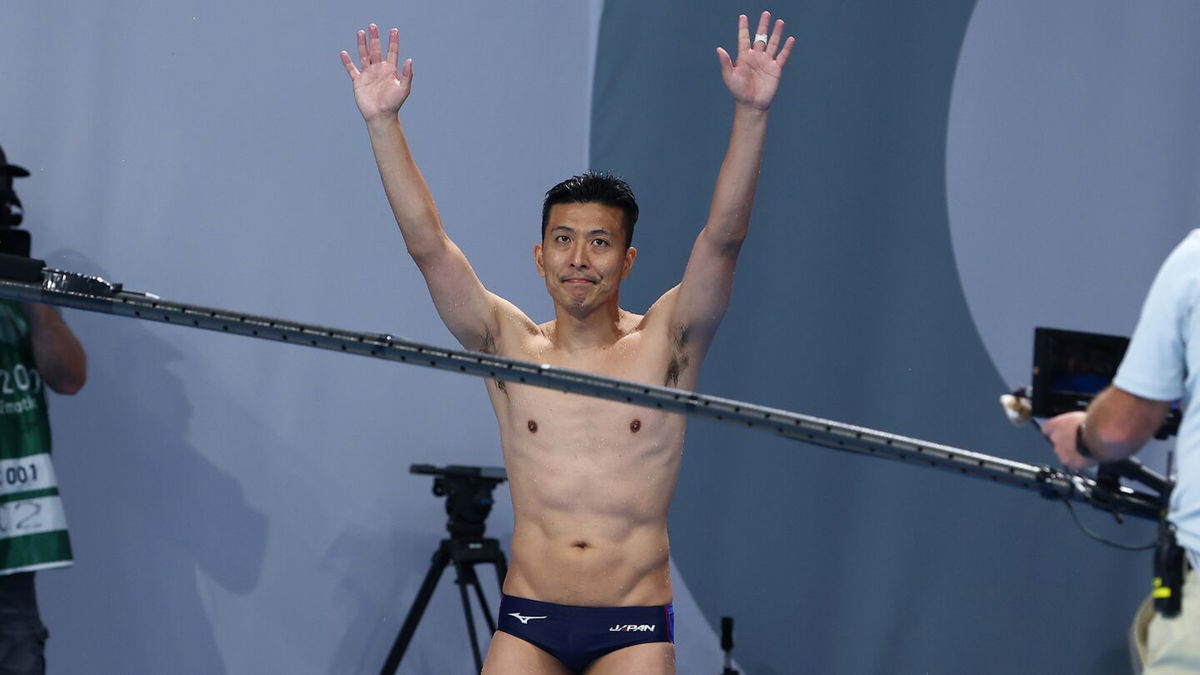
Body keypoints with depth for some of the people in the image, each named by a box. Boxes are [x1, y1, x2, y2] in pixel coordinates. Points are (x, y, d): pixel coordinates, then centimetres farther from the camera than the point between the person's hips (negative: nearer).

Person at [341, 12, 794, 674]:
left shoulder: (664, 344, 2)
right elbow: (427, 244, -3)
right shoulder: (510, 347, 5)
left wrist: (750, 114, -21)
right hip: (527, 619, 1)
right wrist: (383, 122, -11)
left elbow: (723, 237, -10)